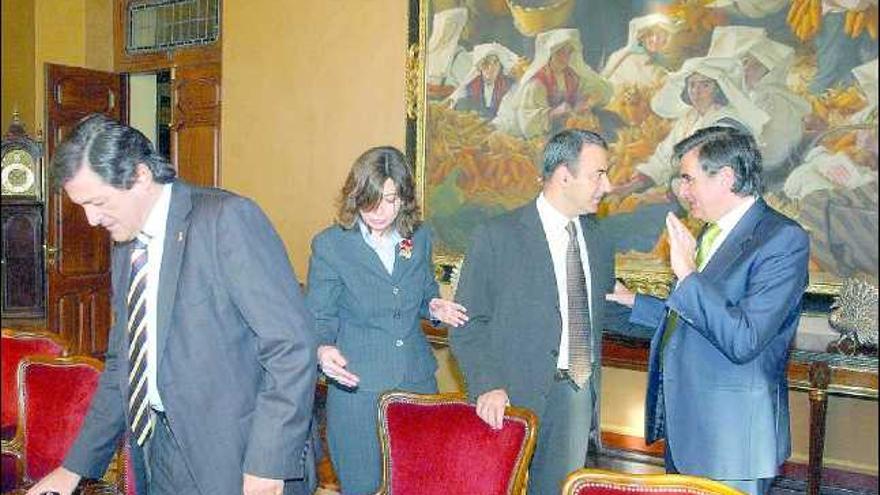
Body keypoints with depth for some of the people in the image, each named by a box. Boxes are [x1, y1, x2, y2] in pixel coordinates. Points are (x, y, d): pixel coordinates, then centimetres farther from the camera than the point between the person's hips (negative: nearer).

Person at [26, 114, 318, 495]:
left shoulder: (228, 219, -15)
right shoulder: (125, 243, 10)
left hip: (235, 458, -7)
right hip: (159, 453, 7)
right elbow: (122, 362, 17)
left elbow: (292, 344, -19)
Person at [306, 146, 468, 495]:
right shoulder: (329, 245, -7)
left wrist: (434, 307, -4)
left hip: (417, 380, 4)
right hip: (357, 387, -3)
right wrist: (323, 350, -25)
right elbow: (320, 318, -4)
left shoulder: (420, 238, 5)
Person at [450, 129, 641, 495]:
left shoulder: (594, 234, 8)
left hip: (581, 394, 5)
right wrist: (488, 385, -22)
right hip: (520, 394, -5)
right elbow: (467, 325, -10)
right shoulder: (497, 236, -10)